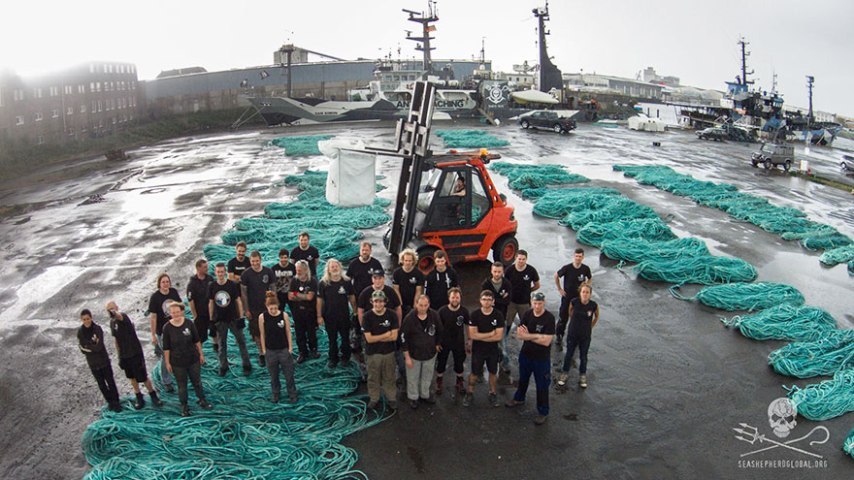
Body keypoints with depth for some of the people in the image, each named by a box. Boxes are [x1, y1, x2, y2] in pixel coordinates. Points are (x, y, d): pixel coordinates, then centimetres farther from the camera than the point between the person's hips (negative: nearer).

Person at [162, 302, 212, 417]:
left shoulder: (189, 323, -10)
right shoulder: (167, 328, -14)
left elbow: (196, 340, 1)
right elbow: (166, 348, -7)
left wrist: (201, 354, 5)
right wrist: (167, 363, -4)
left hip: (193, 359, 2)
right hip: (177, 363, -1)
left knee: (197, 382, 18)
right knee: (182, 386, 12)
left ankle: (202, 401, 37)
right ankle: (184, 407, 30)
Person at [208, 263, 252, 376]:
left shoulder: (233, 285, -8)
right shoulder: (212, 286, -2)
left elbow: (238, 301, -4)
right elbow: (211, 303, 6)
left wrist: (241, 317, -7)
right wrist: (211, 320, 6)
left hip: (234, 319, -2)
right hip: (219, 320, 2)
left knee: (241, 342, 3)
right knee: (222, 344, 11)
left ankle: (247, 366, 13)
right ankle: (223, 367, 23)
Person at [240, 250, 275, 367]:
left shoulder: (268, 272, -4)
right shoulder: (246, 274, -8)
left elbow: (273, 288, 4)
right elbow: (243, 293, -4)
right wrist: (246, 310, -5)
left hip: (267, 307, 1)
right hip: (253, 309, -1)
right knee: (257, 332, 7)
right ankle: (261, 354, 22)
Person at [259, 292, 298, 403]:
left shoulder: (284, 315, -12)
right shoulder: (262, 317, -10)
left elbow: (288, 332, -5)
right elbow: (263, 334, -1)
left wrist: (290, 348, -3)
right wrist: (263, 350, 2)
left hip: (284, 349, -1)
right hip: (270, 351, 1)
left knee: (289, 374, 8)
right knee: (273, 375, 15)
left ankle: (292, 394, 24)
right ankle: (275, 394, 35)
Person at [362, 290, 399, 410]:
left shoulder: (392, 315, -12)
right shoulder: (367, 316, -15)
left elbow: (394, 337, -15)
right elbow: (369, 339, -18)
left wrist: (377, 337, -16)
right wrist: (386, 335, -14)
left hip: (389, 352, 1)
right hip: (373, 353, -1)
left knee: (389, 377, 15)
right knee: (373, 378, 15)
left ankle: (391, 398, 32)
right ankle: (374, 398, 34)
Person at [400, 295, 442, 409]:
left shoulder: (434, 315, -15)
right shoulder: (409, 318, -23)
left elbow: (439, 331, 3)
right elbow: (403, 338, -16)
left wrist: (437, 345, 10)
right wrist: (407, 357, -13)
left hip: (430, 353, 3)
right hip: (414, 354, -3)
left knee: (427, 377, 21)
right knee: (413, 378, 15)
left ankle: (425, 395, 45)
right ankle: (413, 397, 38)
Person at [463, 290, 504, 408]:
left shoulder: (498, 316, -14)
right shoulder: (474, 315, -14)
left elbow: (499, 336, -18)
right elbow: (472, 335, -20)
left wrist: (480, 336, -19)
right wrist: (490, 334, -19)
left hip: (493, 350, 1)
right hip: (477, 350, -1)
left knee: (493, 373, 17)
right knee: (474, 373, 13)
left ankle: (493, 394, 37)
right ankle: (469, 393, 33)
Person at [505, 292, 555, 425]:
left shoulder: (549, 318, -22)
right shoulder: (527, 314, -7)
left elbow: (546, 341, -26)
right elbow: (518, 335, -9)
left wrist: (528, 336, -19)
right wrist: (537, 336, -26)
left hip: (542, 358, -5)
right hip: (525, 354, 5)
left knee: (542, 385, 10)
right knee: (523, 379, 26)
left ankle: (543, 412, 27)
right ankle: (519, 398, 51)